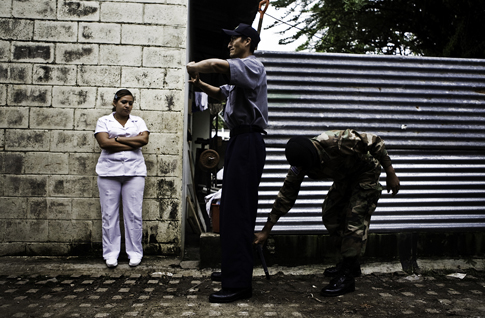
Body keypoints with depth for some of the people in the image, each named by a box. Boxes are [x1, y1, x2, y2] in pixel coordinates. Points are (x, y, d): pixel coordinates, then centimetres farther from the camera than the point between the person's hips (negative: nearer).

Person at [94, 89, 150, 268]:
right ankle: (111, 253, 11)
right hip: (109, 171, 0)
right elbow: (104, 143, -8)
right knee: (109, 214, 1)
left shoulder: (138, 121, 13)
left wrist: (118, 139, -6)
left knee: (133, 214, 0)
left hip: (134, 171, 1)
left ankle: (135, 252, 10)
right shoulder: (104, 121, 8)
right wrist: (132, 143, -7)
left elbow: (144, 139, -5)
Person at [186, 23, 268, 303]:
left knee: (238, 211, -13)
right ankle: (233, 269, 25)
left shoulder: (253, 65, -8)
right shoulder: (240, 73, 24)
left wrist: (195, 66, -3)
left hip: (248, 141, -11)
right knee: (232, 208, 13)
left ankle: (239, 284, -9)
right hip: (239, 140, 11)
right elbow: (220, 93, 35)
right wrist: (199, 83, 15)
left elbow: (215, 64, -24)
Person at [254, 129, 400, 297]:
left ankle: (347, 277, -9)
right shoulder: (300, 165, -20)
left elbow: (375, 142, -25)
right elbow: (286, 196, -14)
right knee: (330, 215, 3)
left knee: (355, 220, -15)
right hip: (343, 177, 6)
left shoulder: (340, 142, -39)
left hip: (366, 173, -6)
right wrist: (266, 231, -15)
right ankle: (351, 263, 20)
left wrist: (390, 174, -18)